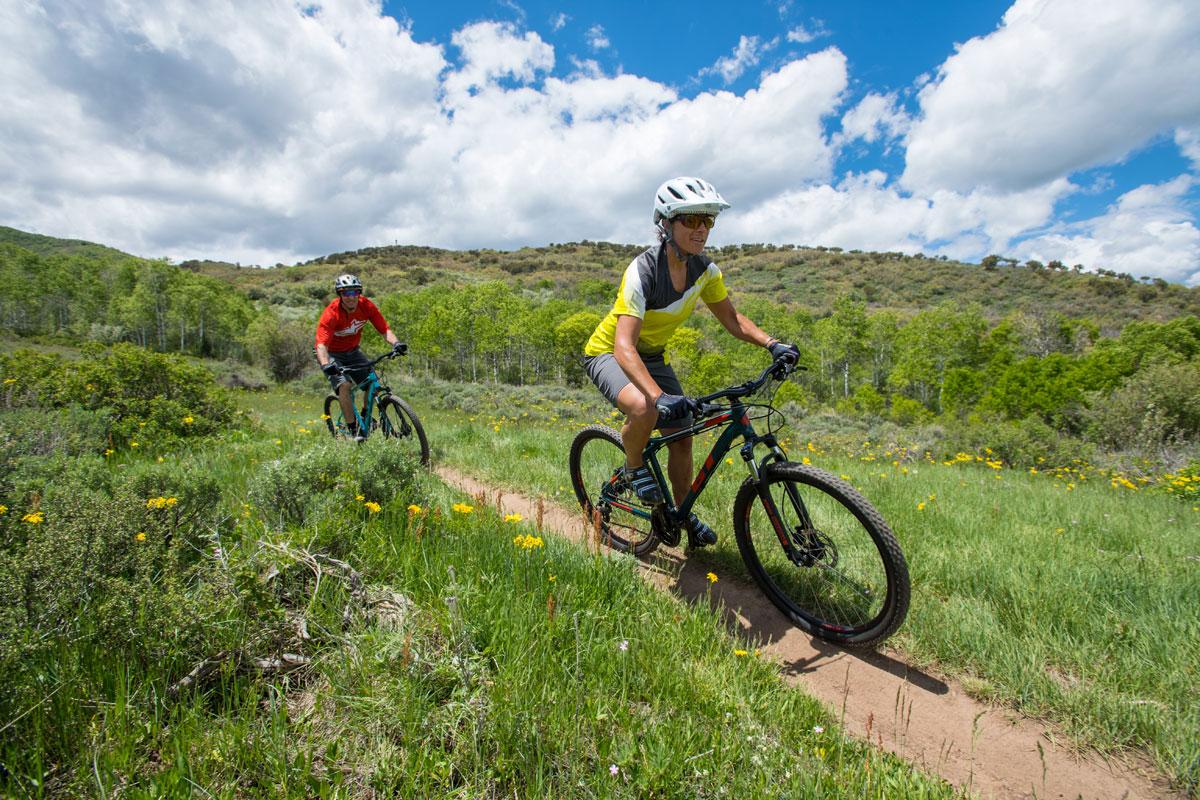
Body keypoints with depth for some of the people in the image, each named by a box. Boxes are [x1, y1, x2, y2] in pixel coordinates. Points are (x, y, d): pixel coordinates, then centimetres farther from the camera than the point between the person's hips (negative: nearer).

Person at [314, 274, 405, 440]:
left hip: (352, 351, 4)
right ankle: (353, 431, -18)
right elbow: (321, 345, -36)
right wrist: (326, 365, -55)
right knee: (344, 385, -26)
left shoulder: (366, 306, -17)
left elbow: (384, 329, -20)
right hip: (332, 355, -4)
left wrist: (395, 343, -41)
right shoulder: (331, 313, -29)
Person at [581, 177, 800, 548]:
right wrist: (659, 395, -55)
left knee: (682, 437, 3)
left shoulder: (704, 269, -10)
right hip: (608, 353, -6)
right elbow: (624, 346, -40)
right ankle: (634, 468, -4)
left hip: (652, 355, 6)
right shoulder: (643, 271, -31)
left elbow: (731, 318, 1)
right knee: (645, 409, -37)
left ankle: (684, 514, 26)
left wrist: (772, 344, -16)